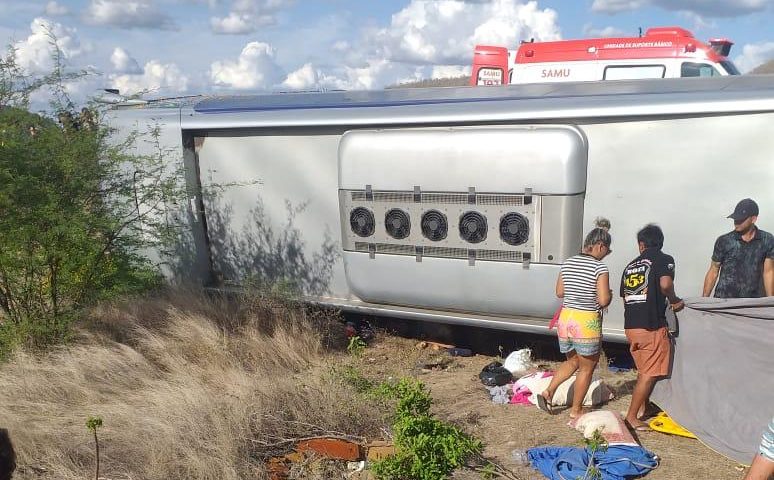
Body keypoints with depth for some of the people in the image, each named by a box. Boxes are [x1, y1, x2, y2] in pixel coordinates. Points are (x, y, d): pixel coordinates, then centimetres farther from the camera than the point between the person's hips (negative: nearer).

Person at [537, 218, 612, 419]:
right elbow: (604, 300, -18)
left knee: (572, 361, 25)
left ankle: (548, 392, 10)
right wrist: (609, 294, 3)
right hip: (587, 322, -6)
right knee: (586, 368, 13)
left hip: (565, 318, 6)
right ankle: (576, 410, 22)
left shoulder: (567, 263, 5)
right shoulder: (599, 268, -14)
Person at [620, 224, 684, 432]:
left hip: (631, 326, 6)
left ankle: (641, 408, 31)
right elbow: (665, 284, -21)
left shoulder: (631, 265, 16)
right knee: (650, 374, 3)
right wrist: (674, 301, -2)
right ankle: (632, 416, 5)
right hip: (652, 326, -6)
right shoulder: (664, 259, -1)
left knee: (643, 371, 22)